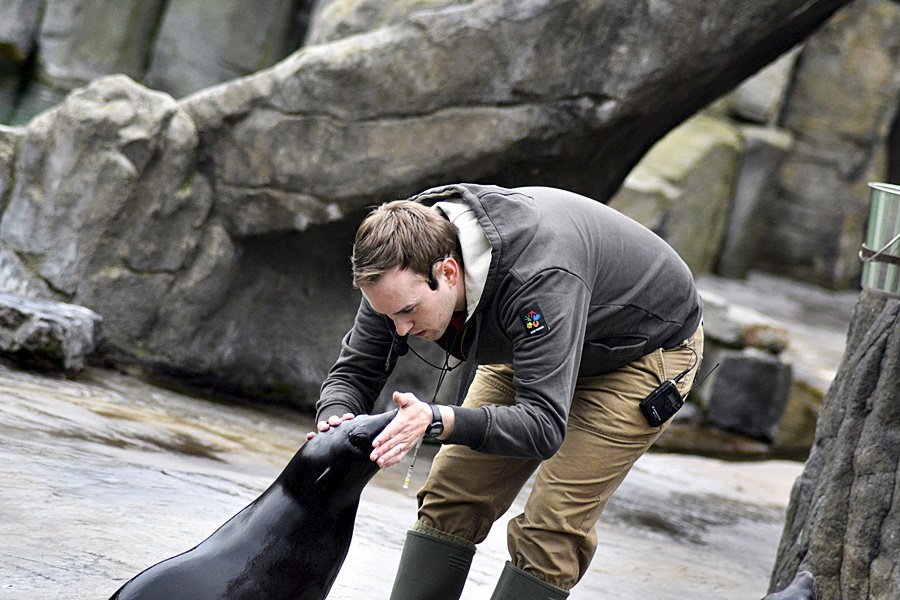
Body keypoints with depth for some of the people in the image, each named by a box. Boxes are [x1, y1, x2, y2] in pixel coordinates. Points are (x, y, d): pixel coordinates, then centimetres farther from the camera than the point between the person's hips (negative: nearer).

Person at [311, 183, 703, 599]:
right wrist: (336, 422, -36)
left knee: (551, 529, -17)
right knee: (451, 501, -2)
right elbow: (355, 372, -12)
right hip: (534, 342, 7)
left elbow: (544, 426, -47)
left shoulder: (541, 278, -44)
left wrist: (437, 422, -61)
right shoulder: (402, 271, -23)